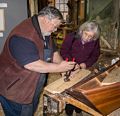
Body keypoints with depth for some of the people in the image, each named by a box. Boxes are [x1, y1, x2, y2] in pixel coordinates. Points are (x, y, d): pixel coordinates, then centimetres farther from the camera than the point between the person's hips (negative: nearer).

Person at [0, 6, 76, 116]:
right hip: (14, 91, -9)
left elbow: (53, 52, 11)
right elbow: (32, 64, -35)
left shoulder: (45, 33, 4)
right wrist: (59, 67, -28)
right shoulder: (23, 35, -29)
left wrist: (64, 66, -5)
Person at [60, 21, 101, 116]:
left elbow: (95, 55, 1)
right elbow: (63, 51, -11)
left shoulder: (95, 42, -13)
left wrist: (86, 64, -15)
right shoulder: (71, 37, -20)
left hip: (84, 69, 2)